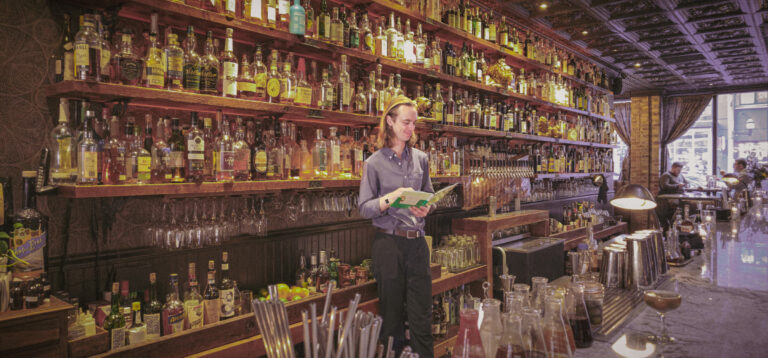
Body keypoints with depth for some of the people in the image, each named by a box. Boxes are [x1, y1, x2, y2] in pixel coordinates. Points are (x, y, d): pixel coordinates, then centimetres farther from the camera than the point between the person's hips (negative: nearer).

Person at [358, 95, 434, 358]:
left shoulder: (421, 158, 8)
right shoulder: (374, 162, -2)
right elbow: (364, 208, -4)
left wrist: (426, 208, -7)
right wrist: (390, 198, -19)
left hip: (417, 242, 3)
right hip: (389, 242, -3)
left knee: (422, 315, 7)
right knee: (392, 314, 9)